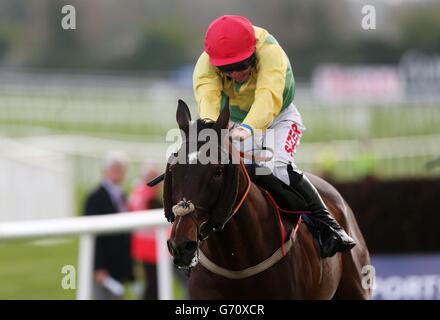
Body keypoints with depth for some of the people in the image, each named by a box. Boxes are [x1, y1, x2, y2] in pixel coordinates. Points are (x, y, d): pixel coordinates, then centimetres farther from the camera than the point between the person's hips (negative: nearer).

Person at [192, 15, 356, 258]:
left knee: (279, 167, -29)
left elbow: (268, 96, -51)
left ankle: (327, 225, -18)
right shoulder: (205, 64, -24)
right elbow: (207, 96, -43)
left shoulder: (270, 53, -34)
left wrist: (248, 128, -71)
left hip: (278, 117, -4)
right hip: (234, 122, 4)